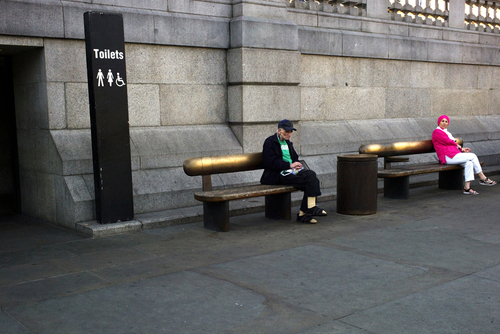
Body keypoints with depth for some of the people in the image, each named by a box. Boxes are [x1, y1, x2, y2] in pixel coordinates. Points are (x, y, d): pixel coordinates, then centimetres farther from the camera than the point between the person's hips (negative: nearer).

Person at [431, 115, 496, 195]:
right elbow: (448, 141, -10)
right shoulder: (437, 132, -3)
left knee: (469, 163, -16)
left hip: (454, 154, 9)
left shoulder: (445, 132, 27)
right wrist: (458, 146, 6)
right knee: (472, 156, -16)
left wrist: (461, 149, 6)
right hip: (447, 157, -9)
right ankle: (483, 178, -9)